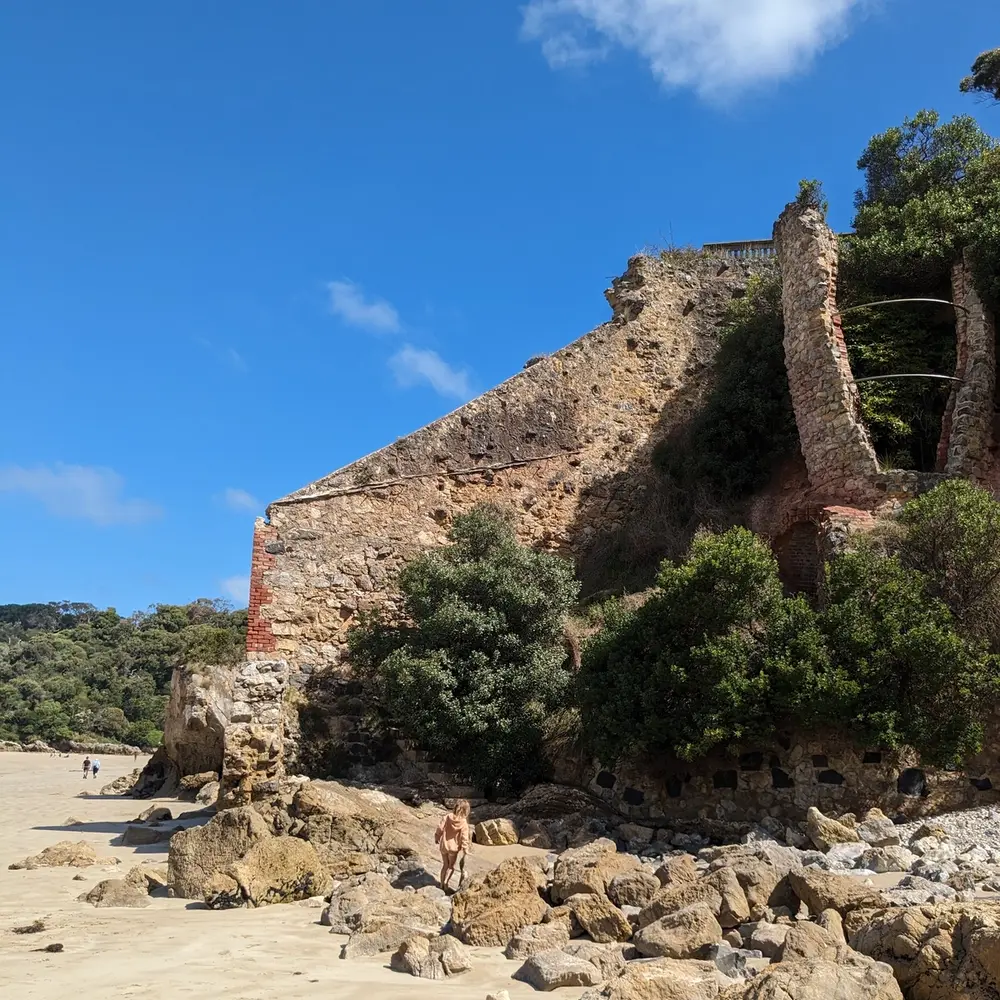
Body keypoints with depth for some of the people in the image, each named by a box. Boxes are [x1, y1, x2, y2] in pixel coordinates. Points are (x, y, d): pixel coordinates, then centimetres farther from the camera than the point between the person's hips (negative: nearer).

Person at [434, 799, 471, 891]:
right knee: (451, 866, 15)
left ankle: (442, 884, 24)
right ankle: (446, 881, -6)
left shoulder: (448, 817, -8)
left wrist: (437, 838, 11)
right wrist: (465, 849, -6)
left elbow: (440, 828, -5)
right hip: (453, 847, -3)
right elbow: (464, 837, -14)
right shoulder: (463, 823, -16)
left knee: (445, 865, 21)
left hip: (443, 845, 3)